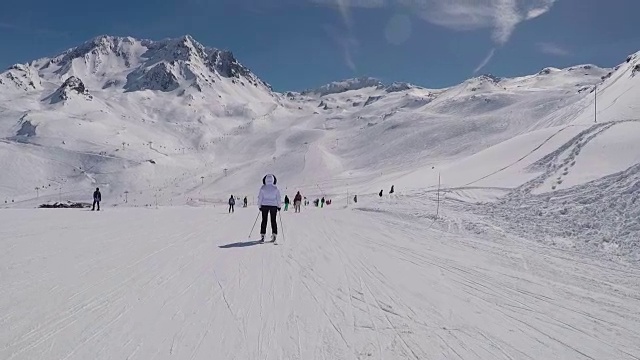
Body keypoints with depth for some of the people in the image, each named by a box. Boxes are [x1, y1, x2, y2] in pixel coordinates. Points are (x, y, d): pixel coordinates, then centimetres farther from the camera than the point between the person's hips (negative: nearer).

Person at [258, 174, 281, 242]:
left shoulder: (263, 188, -5)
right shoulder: (275, 188, -4)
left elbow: (260, 198, -2)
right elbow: (278, 198, 0)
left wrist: (259, 206, 8)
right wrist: (279, 206, 10)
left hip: (264, 206, 0)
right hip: (273, 206, 0)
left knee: (264, 220, 5)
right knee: (273, 221, 8)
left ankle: (262, 236, 1)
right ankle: (274, 235, 3)